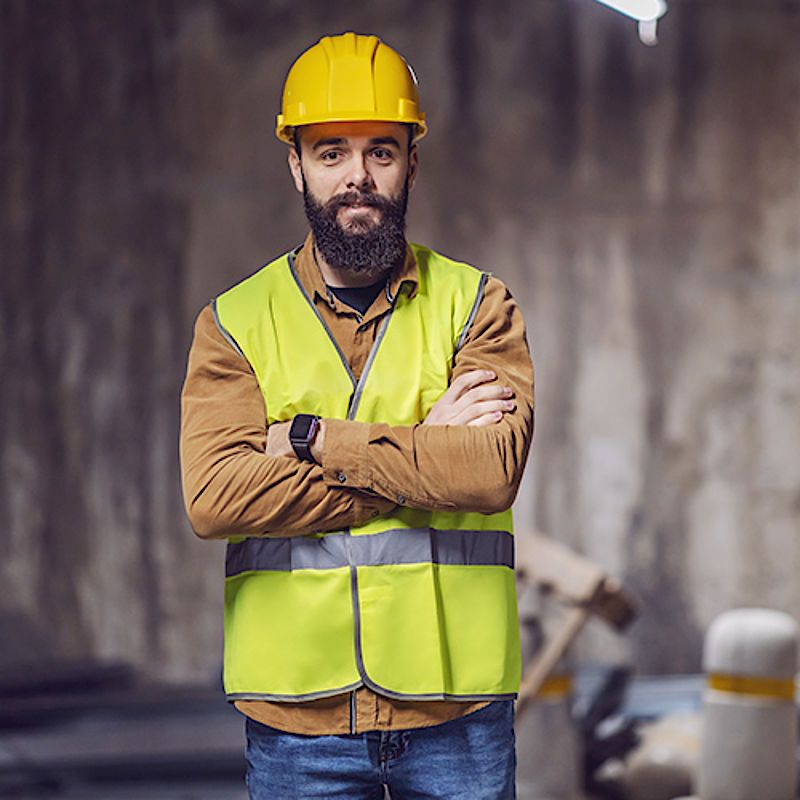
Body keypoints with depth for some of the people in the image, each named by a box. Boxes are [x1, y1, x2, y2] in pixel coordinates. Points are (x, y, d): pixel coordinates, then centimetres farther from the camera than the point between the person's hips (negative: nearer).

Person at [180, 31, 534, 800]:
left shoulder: (476, 305, 4)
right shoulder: (233, 324, 4)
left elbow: (495, 467, -13)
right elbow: (214, 494, -12)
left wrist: (316, 439, -13)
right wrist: (421, 450, -12)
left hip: (455, 706, 0)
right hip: (297, 707, 0)